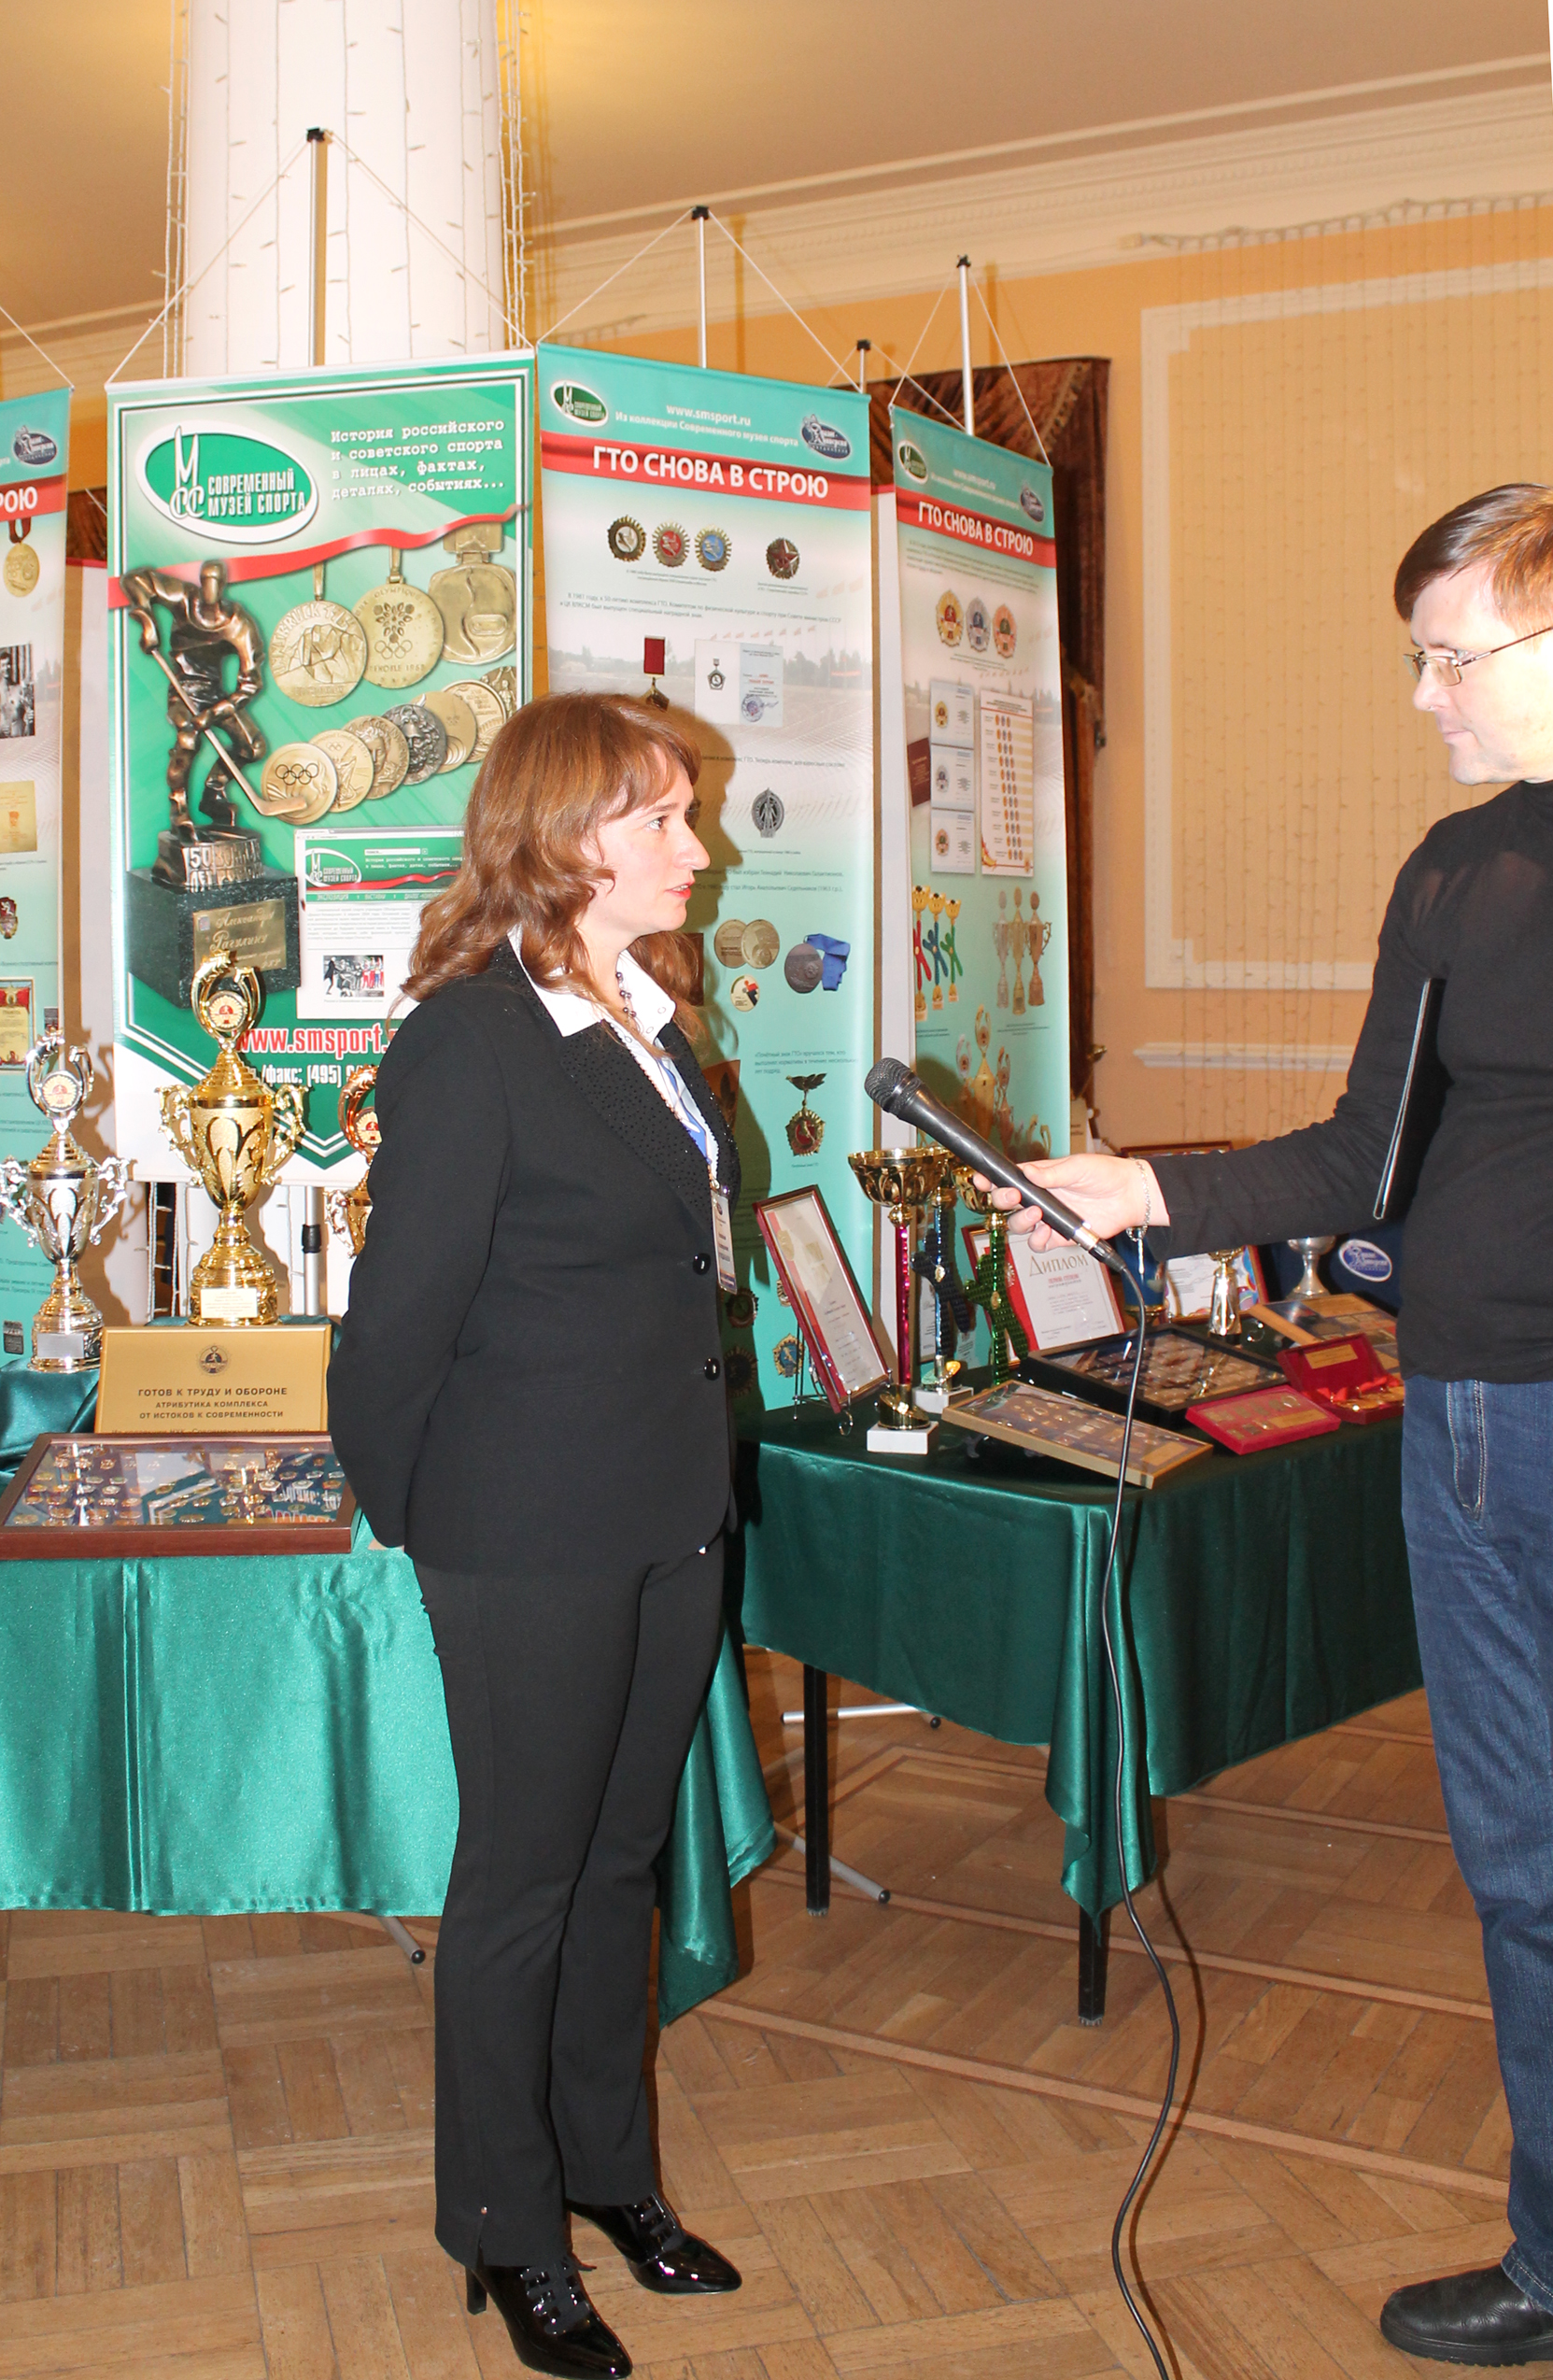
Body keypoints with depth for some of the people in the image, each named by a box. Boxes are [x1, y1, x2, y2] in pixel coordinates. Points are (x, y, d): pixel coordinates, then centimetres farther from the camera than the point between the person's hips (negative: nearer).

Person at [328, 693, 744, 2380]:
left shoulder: (647, 1019, 8)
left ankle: (607, 2170, 38)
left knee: (619, 1861, 20)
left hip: (670, 1518, 8)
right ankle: (508, 2233, 27)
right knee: (523, 1879, 8)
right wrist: (403, 1512, -5)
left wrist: (697, 1465, 15)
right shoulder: (470, 1041, -18)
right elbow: (400, 1310, -14)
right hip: (531, 1541, -7)